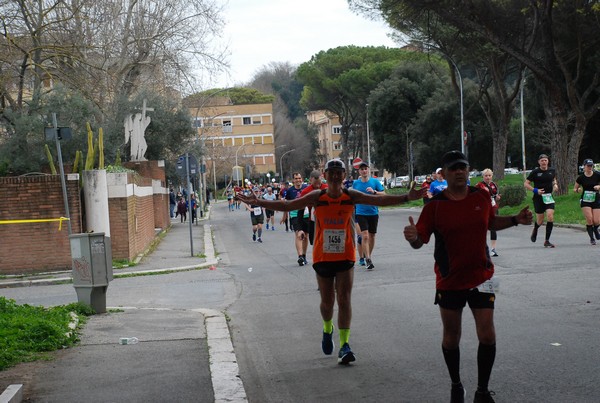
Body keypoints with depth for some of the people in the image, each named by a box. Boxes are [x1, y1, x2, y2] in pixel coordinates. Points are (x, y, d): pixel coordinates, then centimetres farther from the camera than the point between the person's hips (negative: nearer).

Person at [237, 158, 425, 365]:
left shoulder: (351, 196, -3)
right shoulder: (317, 197, -5)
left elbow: (380, 200, -7)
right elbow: (287, 205, -5)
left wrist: (406, 197, -18)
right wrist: (259, 202, -11)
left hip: (345, 257, 0)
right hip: (322, 257, 1)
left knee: (344, 300, -8)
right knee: (327, 301, 10)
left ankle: (344, 345, -8)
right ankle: (327, 329, 41)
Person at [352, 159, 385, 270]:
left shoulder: (375, 181, -1)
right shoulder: (355, 183, 3)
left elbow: (384, 194, -5)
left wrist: (374, 191, -21)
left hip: (373, 213, 1)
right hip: (361, 213, -1)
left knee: (372, 236, 10)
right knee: (365, 236, -14)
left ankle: (367, 256, 29)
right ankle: (368, 260, -13)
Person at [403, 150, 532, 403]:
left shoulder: (481, 197, -1)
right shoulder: (434, 205, -11)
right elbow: (420, 241, -12)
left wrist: (515, 220, 3)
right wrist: (413, 237, -35)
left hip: (481, 277, 1)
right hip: (449, 280, -1)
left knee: (487, 335, -6)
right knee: (451, 337, 11)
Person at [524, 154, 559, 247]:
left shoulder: (552, 171, 4)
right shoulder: (535, 172, -6)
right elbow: (526, 184, -2)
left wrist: (555, 185, 3)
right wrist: (535, 190, -16)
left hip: (549, 197, 2)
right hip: (538, 198, -2)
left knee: (550, 217, -16)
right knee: (540, 221, 3)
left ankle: (547, 241, -7)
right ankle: (535, 230, 42)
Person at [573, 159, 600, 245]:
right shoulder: (581, 177, -2)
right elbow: (575, 189, 7)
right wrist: (577, 190, -15)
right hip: (585, 201, 0)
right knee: (589, 219, -15)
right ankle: (592, 238, 2)